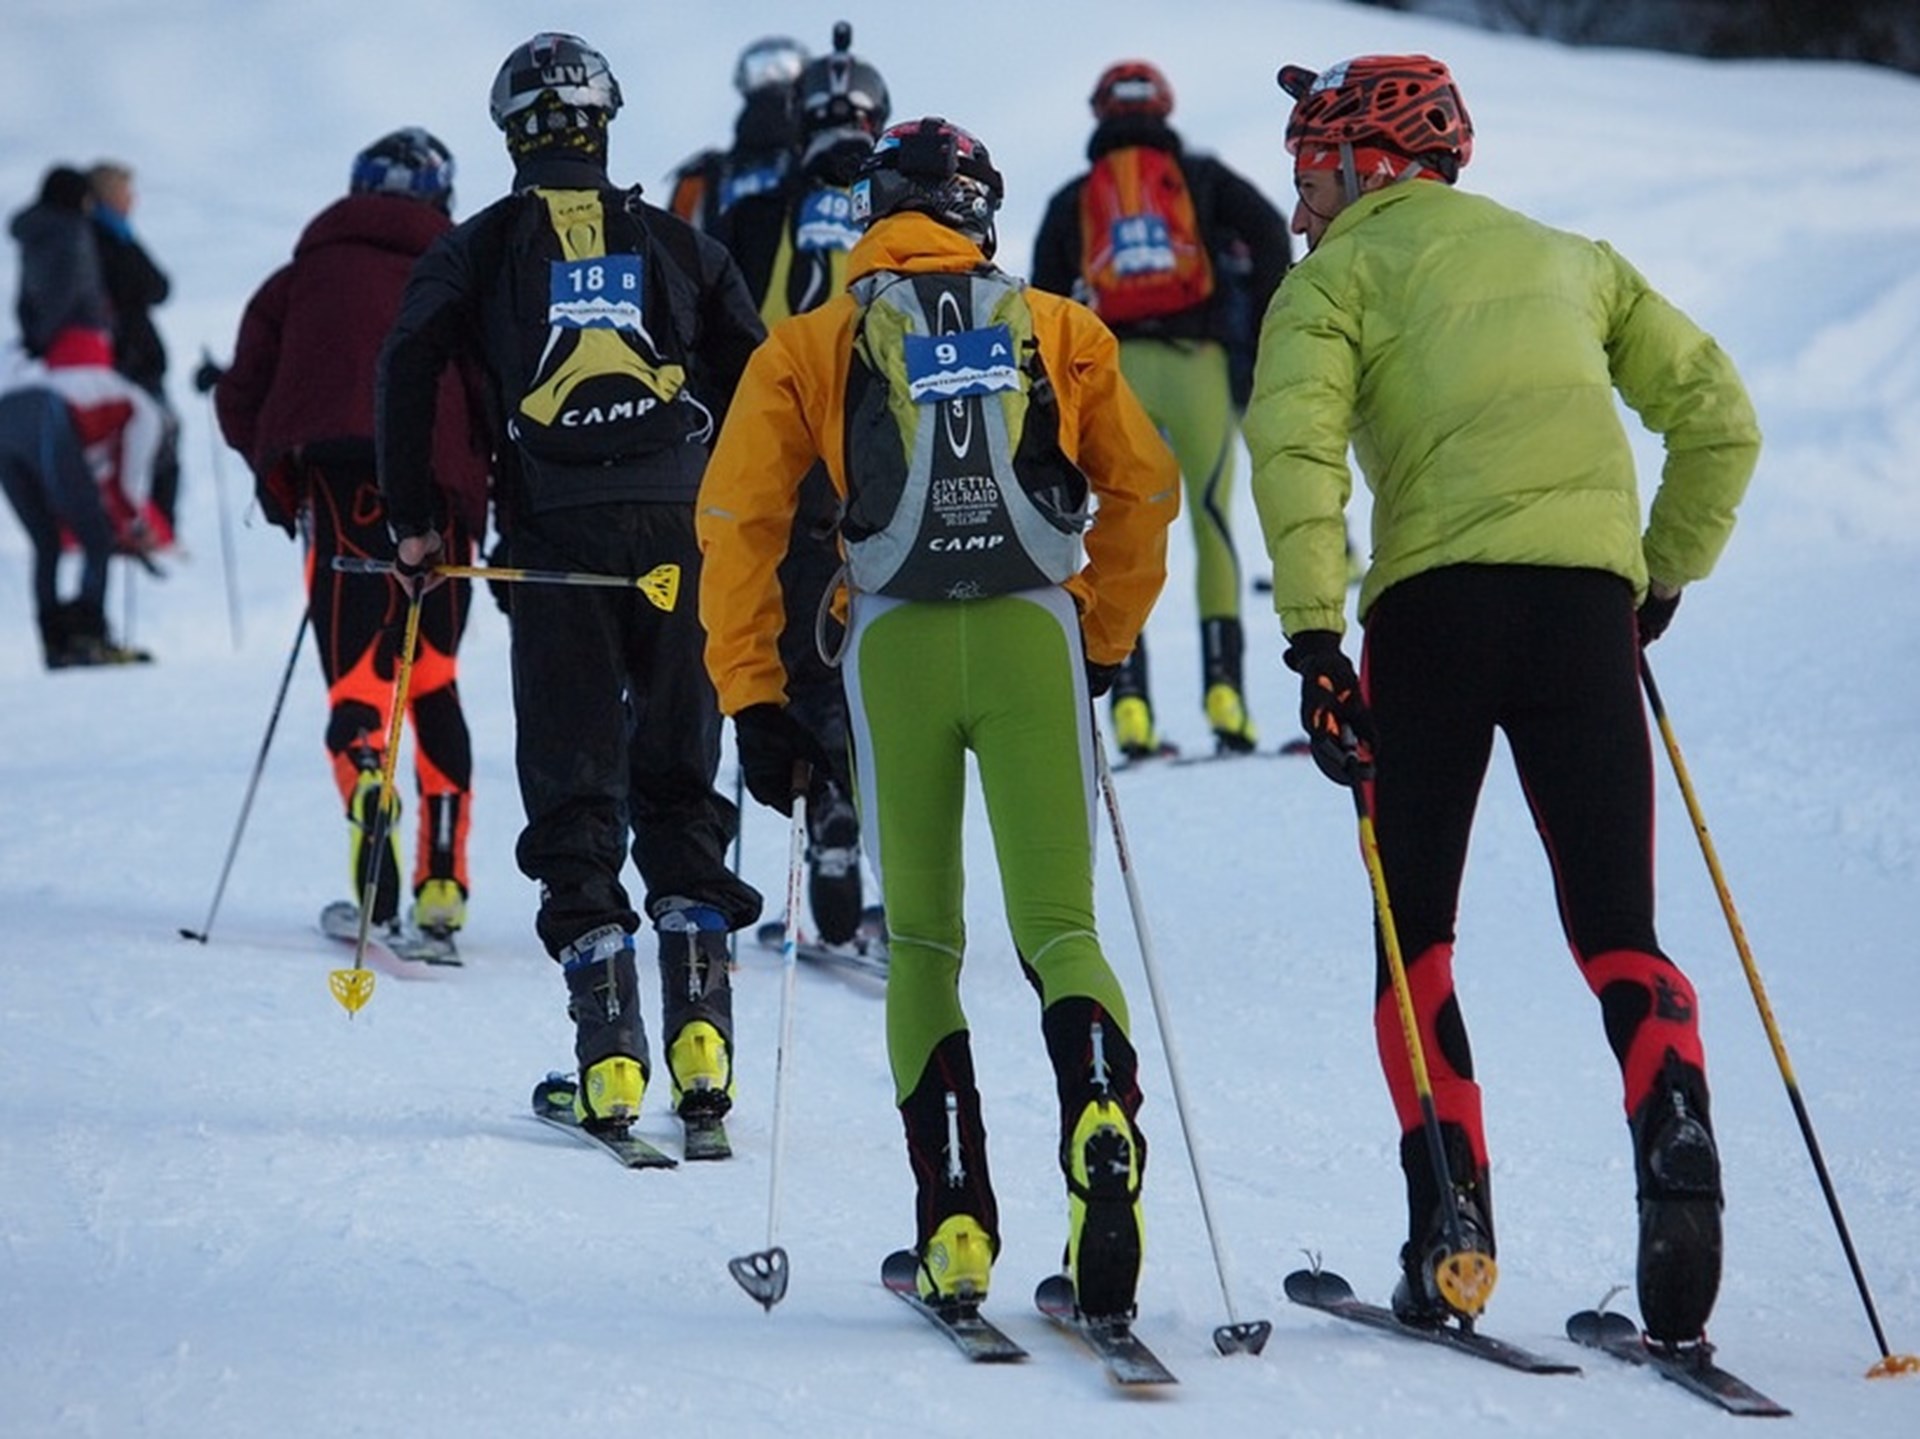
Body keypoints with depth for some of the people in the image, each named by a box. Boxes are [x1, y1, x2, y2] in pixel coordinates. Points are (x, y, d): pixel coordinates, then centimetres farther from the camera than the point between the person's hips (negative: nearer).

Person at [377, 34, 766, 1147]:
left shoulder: (481, 249, 10)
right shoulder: (678, 243, 15)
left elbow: (409, 368, -2)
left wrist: (415, 524, 3)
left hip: (558, 535, -1)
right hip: (684, 529, 1)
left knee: (572, 789, 4)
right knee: (681, 780, 11)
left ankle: (609, 1053, -6)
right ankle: (702, 1039, 0)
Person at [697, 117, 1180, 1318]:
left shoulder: (811, 345, 11)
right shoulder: (1058, 329, 15)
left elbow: (740, 521, 5)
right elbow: (1145, 487, 15)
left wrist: (755, 699, 9)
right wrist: (1104, 643, 26)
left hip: (897, 641, 0)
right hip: (1034, 633, 0)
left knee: (923, 941, 14)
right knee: (1059, 927, 3)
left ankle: (955, 1227, 2)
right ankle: (1103, 1126, -27)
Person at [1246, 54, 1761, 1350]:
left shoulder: (1340, 275, 12)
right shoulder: (1569, 257, 25)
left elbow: (1296, 444, -7)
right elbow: (1719, 418, 20)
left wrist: (1314, 635, -10)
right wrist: (1664, 576, 27)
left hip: (1437, 595, -3)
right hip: (1590, 596, 3)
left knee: (1414, 939, 9)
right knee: (1616, 928, 5)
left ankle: (1454, 1226, -4)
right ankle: (1676, 1140, -22)